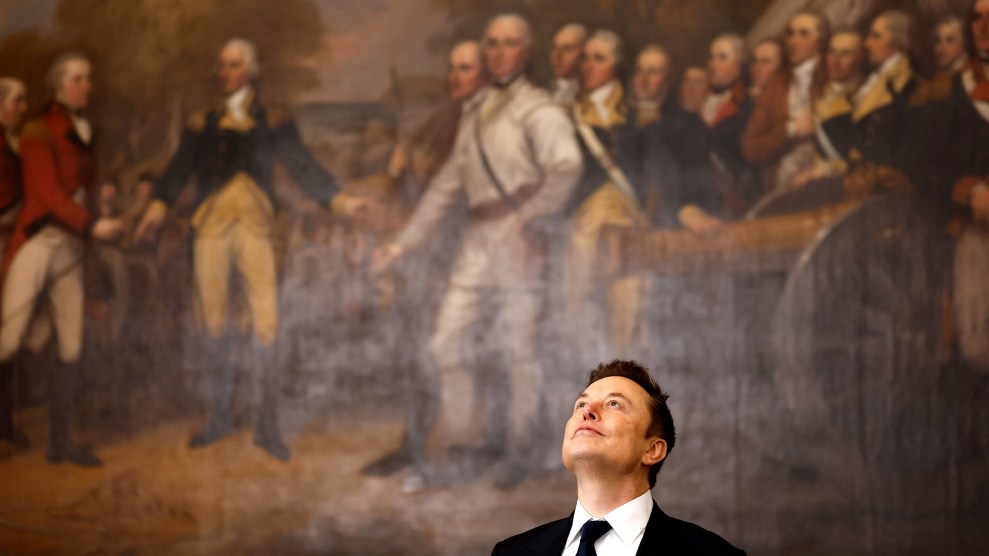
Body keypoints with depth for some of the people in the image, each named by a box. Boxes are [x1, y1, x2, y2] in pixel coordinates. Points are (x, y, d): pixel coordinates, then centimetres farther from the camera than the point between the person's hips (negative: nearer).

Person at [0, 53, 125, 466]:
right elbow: (48, 194, -15)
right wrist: (93, 225, -23)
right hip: (37, 244, -7)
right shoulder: (39, 133, -7)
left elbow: (86, 191, 13)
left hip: (71, 250, 7)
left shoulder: (82, 134, 13)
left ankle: (60, 443, 9)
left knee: (71, 349, 3)